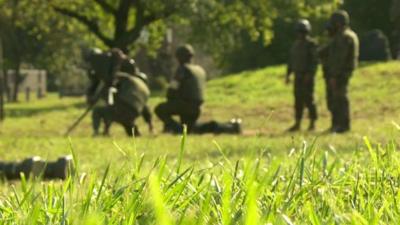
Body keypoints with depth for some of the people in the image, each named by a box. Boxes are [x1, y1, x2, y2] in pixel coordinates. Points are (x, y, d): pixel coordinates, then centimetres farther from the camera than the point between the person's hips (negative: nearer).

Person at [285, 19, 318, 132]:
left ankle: (312, 123, 0)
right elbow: (292, 60, 17)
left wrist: (309, 75, -22)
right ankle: (297, 124, 9)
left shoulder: (311, 44, -10)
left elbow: (315, 60, -15)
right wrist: (288, 75, 12)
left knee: (309, 99, -6)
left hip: (308, 76, -7)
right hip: (298, 76, 7)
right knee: (298, 100, 6)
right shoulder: (296, 44, 13)